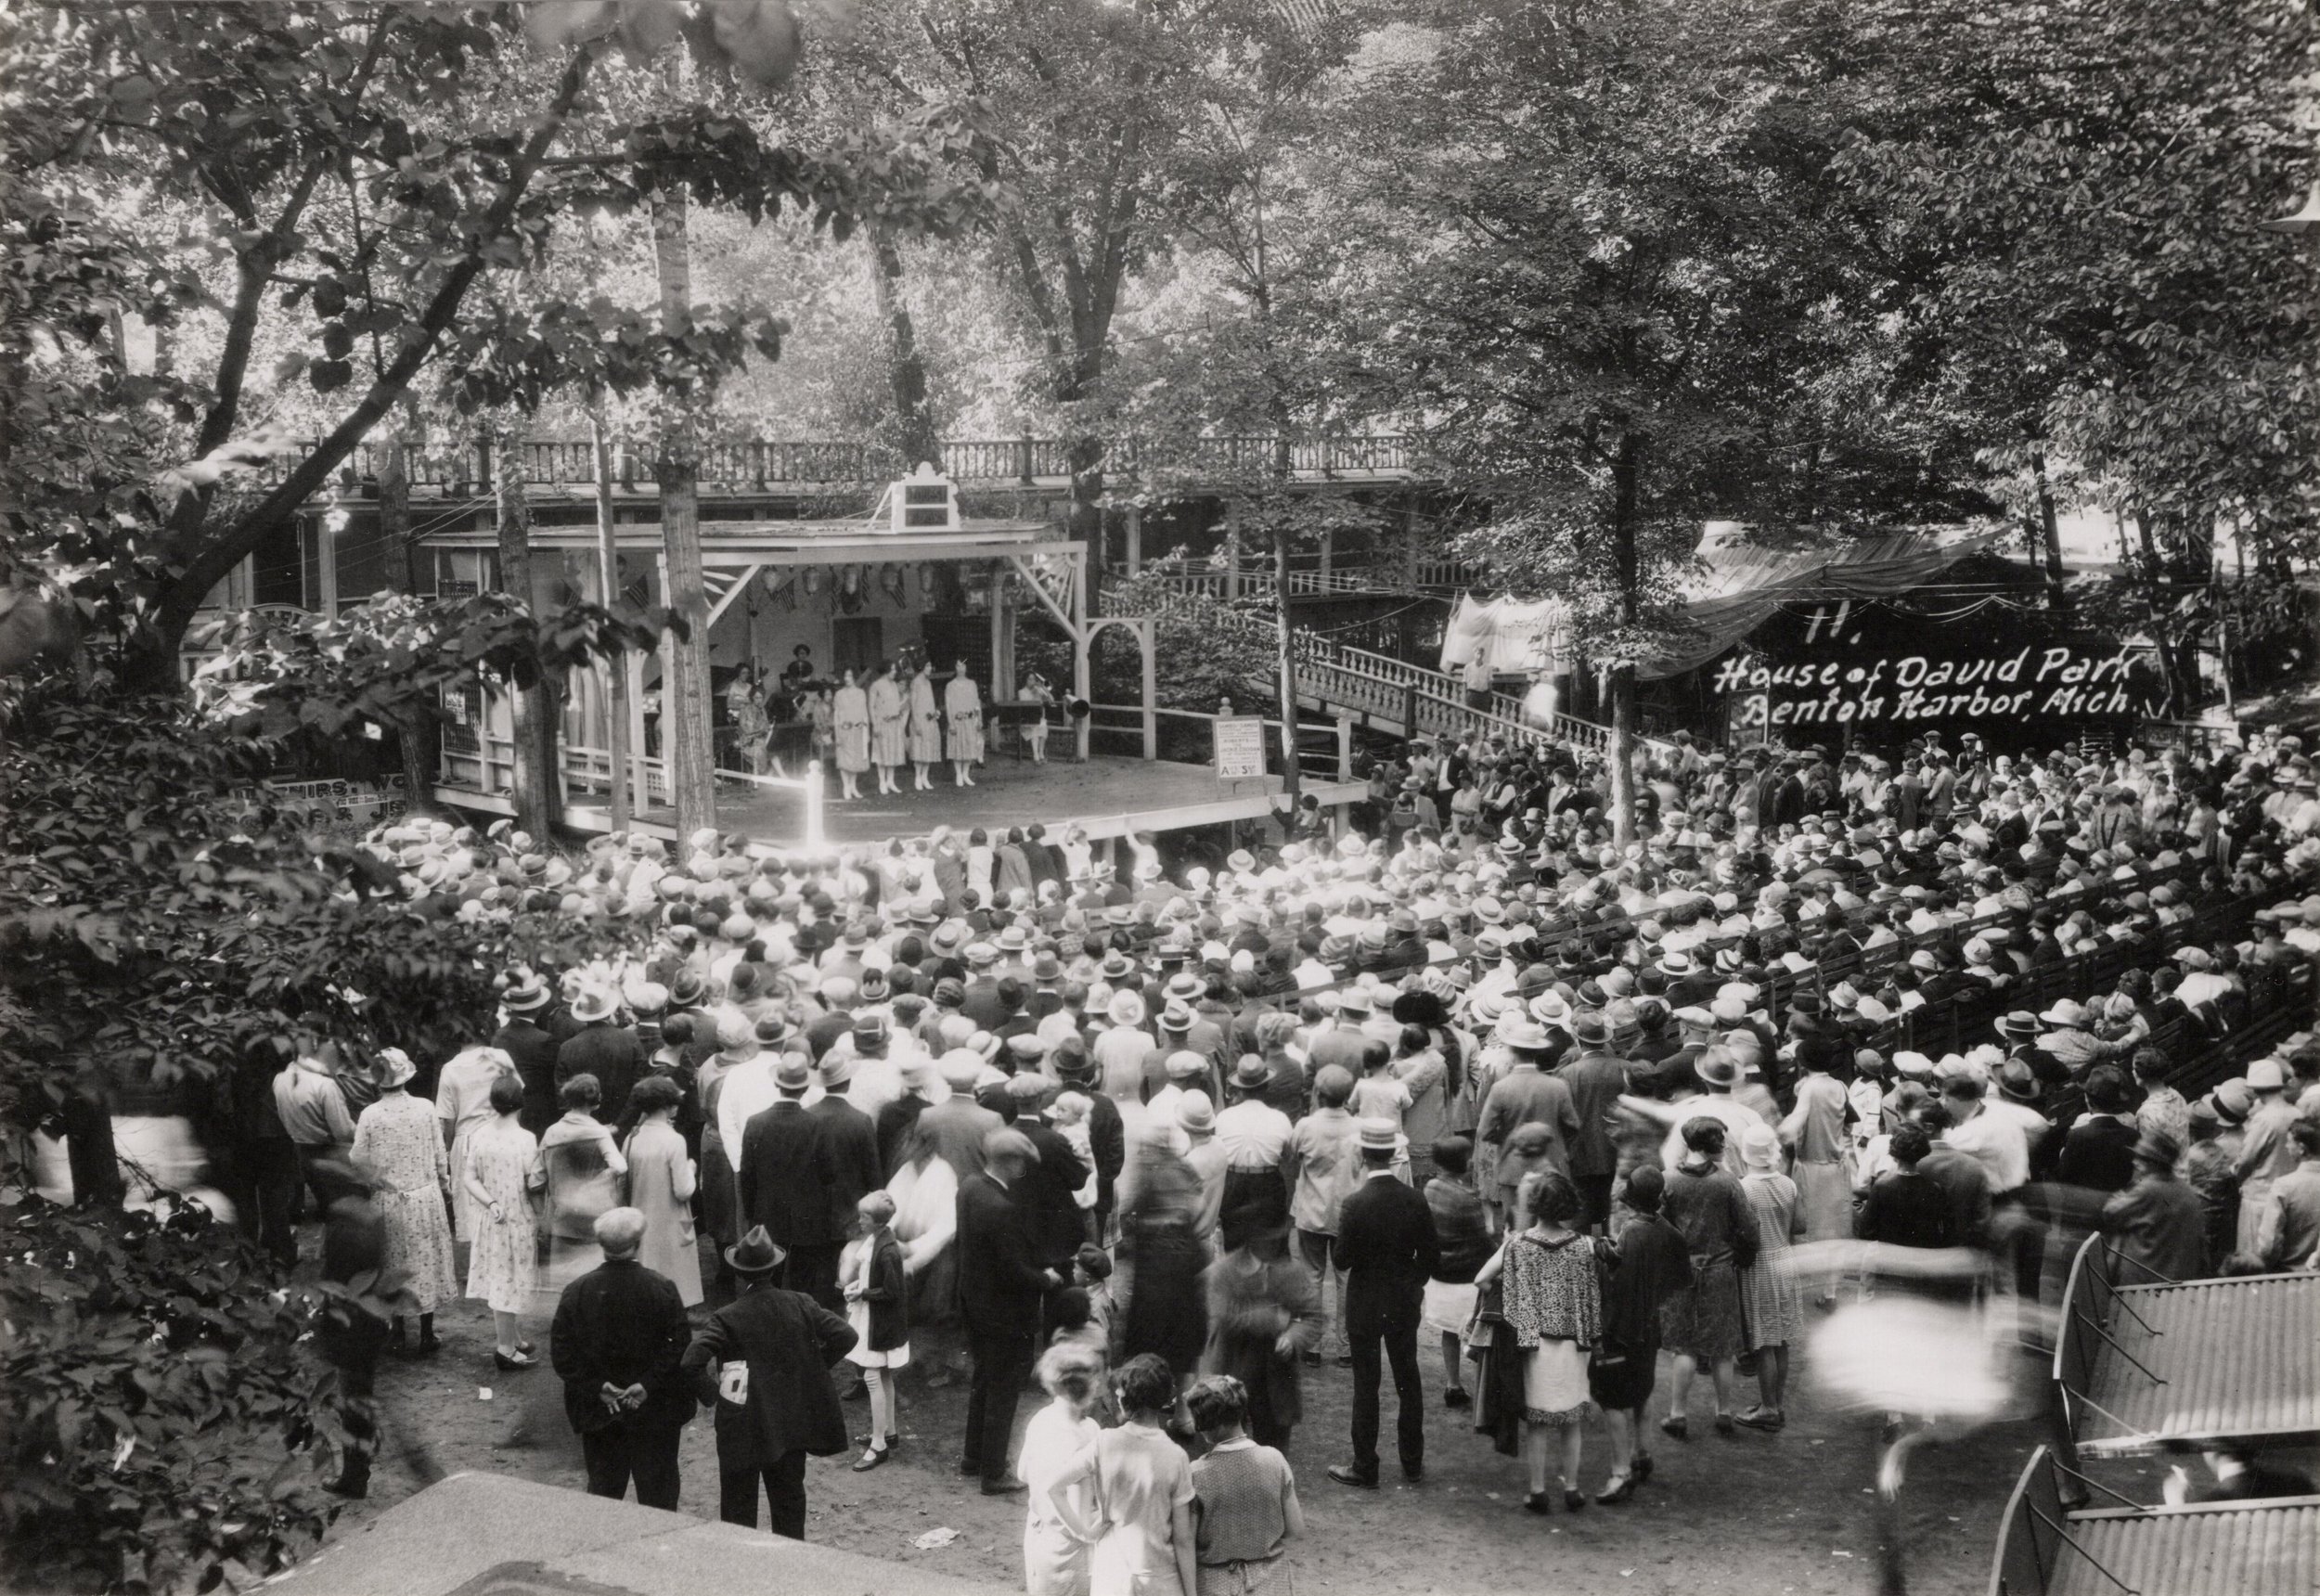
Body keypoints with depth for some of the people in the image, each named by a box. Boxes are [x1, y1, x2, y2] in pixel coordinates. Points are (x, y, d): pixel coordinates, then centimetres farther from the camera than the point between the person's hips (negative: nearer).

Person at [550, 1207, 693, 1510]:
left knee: (603, 1489, 14)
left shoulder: (576, 1292, -5)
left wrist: (596, 1387, -7)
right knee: (658, 1494, 9)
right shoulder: (662, 1290, -11)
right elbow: (680, 1347, -15)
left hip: (598, 1414, 2)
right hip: (656, 1413, -2)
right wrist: (649, 1383, -13)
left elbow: (561, 1354, -6)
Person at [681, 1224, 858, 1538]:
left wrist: (709, 1395, -9)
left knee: (739, 1504, 10)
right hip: (792, 1423, 3)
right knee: (789, 1496, 16)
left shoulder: (727, 1318, -16)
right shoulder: (800, 1305, -6)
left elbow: (691, 1362, -26)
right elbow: (845, 1336, -5)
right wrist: (811, 1368, 4)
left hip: (743, 1426, -3)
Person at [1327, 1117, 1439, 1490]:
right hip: (1404, 1302, 4)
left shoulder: (1356, 1204, -20)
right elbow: (1431, 1253, 0)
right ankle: (1412, 1462, 24)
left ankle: (1364, 1468, 11)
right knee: (1408, 1381, 15)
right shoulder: (1415, 1201, -8)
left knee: (1366, 1386, 5)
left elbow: (1342, 1260, -16)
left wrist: (1339, 1228, 0)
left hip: (1364, 1305, -4)